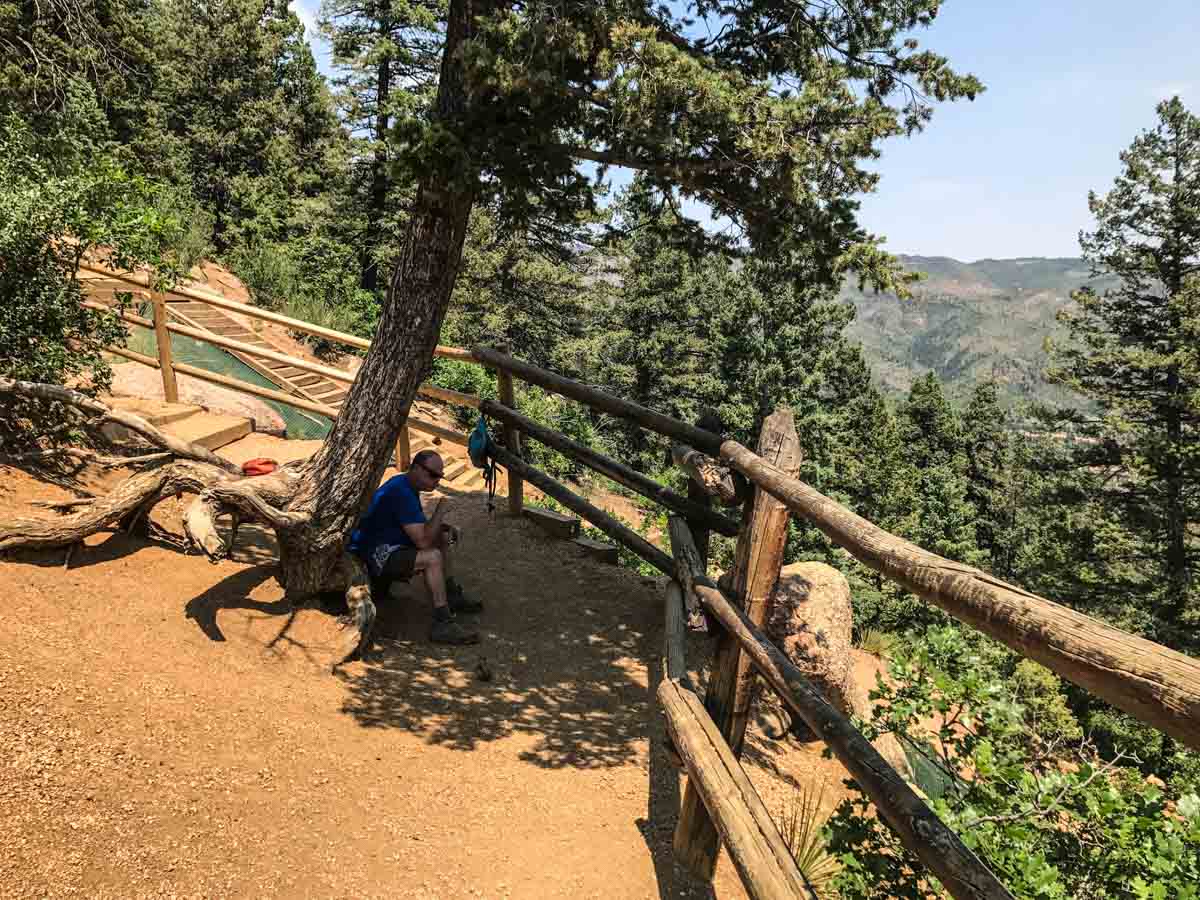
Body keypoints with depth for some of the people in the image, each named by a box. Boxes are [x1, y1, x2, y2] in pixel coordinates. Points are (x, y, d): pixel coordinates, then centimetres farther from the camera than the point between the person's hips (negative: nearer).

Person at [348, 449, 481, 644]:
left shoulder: (406, 485, 10)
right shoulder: (401, 492, -23)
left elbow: (420, 526, 23)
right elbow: (423, 541, -27)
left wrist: (445, 527, 4)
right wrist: (441, 508, -16)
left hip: (390, 546, 11)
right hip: (376, 554, -11)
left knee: (443, 537, 15)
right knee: (432, 557, -29)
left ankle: (451, 596, 19)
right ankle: (443, 624, -29)